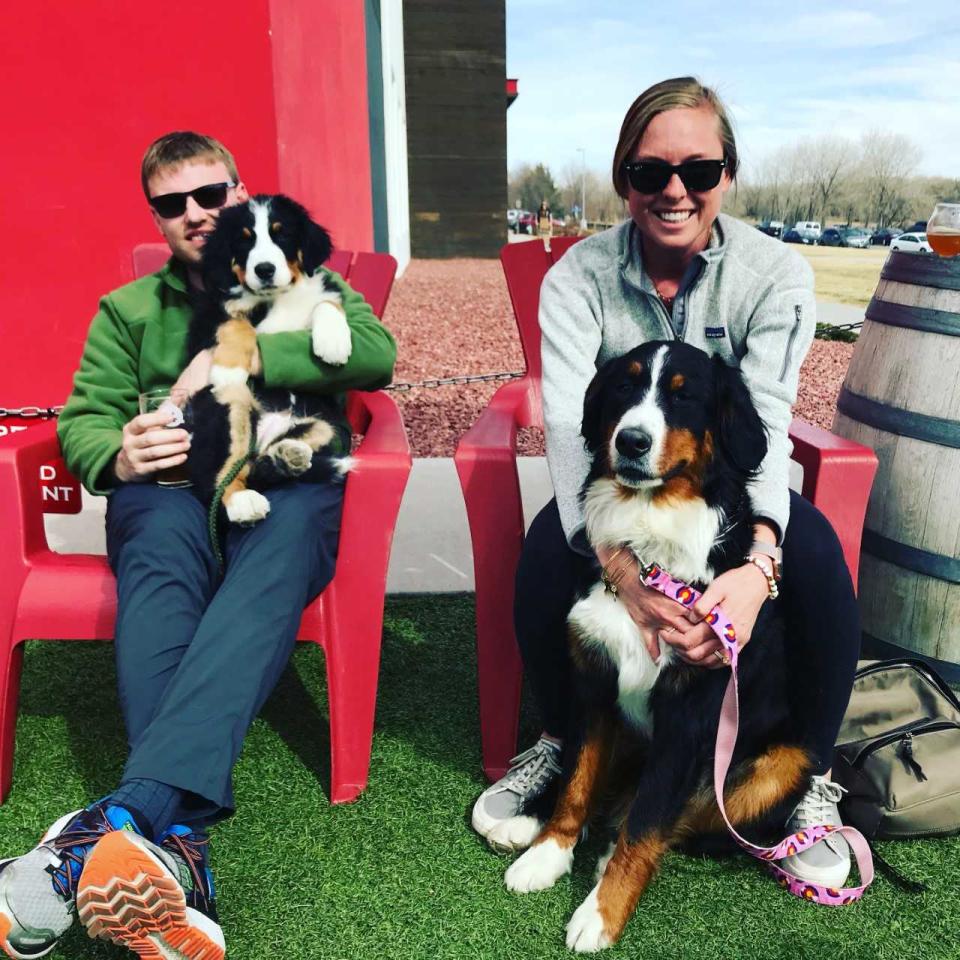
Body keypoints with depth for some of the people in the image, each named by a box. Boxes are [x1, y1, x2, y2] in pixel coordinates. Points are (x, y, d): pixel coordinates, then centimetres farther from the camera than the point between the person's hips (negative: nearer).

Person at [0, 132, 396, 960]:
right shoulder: (128, 309, 28)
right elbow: (81, 419, 14)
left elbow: (377, 354, 1)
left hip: (289, 481, -1)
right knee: (163, 541, -35)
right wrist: (116, 455, -11)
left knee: (279, 550, -37)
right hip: (169, 489, 2)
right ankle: (179, 845, -48)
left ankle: (123, 815, -51)